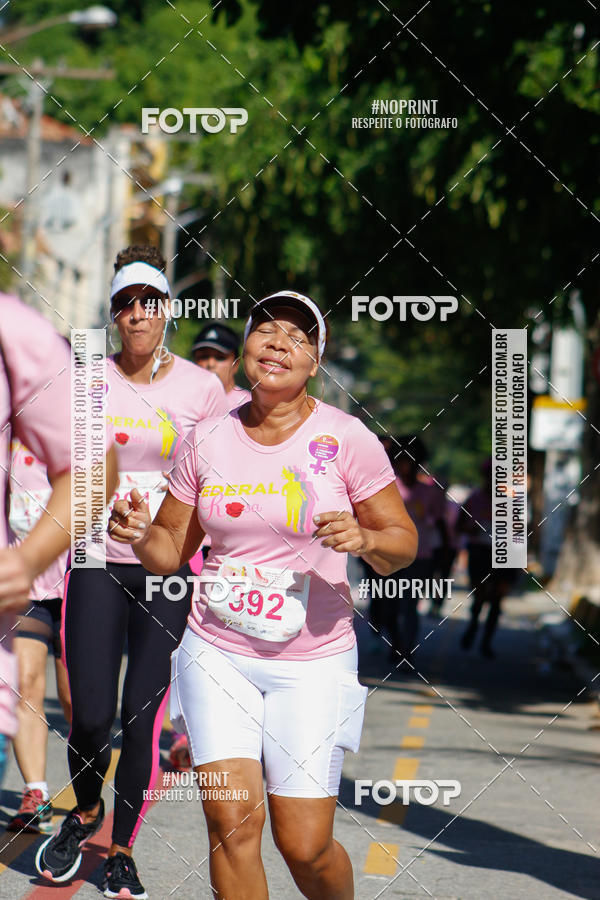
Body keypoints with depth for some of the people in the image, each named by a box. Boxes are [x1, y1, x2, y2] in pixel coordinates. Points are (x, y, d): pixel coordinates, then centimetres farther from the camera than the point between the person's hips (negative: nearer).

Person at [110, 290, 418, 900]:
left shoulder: (346, 439, -5)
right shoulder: (208, 439, 3)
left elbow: (403, 542, 0)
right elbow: (171, 552, 11)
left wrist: (364, 539, -22)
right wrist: (139, 534, -11)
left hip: (313, 661, -2)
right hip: (217, 654, 2)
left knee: (305, 846, -4)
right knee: (231, 819, -12)